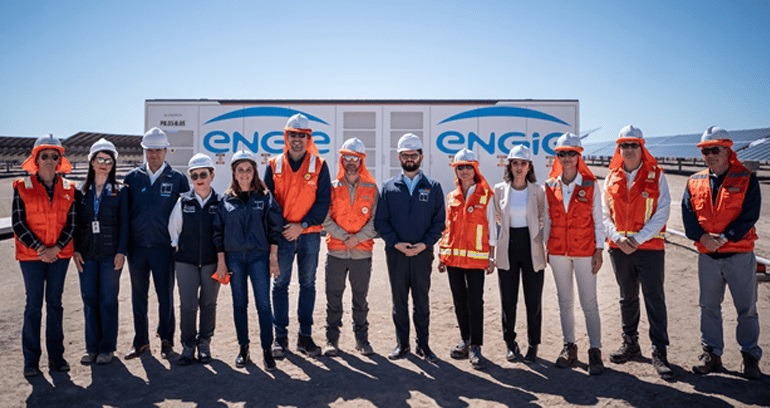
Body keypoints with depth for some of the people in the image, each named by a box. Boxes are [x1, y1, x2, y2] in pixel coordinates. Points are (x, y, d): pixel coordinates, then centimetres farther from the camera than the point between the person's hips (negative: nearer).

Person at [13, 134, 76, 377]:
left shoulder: (68, 188, 4)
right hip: (31, 256, -2)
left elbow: (71, 223, 2)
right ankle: (31, 360, 11)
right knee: (34, 305, 1)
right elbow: (18, 223, -5)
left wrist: (55, 249, -11)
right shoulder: (23, 187, -2)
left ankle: (56, 356, 17)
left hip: (59, 255, 2)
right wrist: (39, 249, -13)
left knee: (55, 303, 9)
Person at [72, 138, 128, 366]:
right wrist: (75, 250, -1)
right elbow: (76, 222, 8)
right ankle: (92, 347, 16)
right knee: (89, 300, 5)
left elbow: (124, 224, -1)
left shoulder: (119, 192, 2)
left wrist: (121, 252, -9)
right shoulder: (81, 192, 8)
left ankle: (107, 348, 11)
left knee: (108, 301, 1)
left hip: (110, 254, -2)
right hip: (86, 254, 2)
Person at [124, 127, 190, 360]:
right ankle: (141, 342, 21)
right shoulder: (132, 178, 7)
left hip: (163, 247, -2)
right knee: (138, 296, 10)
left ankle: (166, 341, 16)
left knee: (166, 296, 3)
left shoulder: (177, 179, 0)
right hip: (136, 246, 3)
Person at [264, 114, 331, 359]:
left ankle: (305, 337, 17)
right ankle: (280, 337, 13)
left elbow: (323, 201, -3)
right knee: (280, 285, 4)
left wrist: (302, 225, -13)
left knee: (308, 285, 7)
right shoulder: (274, 166, 5)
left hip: (309, 235, 0)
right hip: (282, 236, 0)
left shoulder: (319, 166, 2)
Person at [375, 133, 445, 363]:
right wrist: (395, 242, -11)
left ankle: (423, 344, 17)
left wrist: (425, 243, -11)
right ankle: (402, 344, 18)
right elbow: (380, 221, 2)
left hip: (423, 252, 0)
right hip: (395, 252, 1)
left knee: (422, 300, 6)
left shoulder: (433, 187, 6)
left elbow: (439, 221, 3)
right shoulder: (389, 187, 6)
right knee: (399, 300, 7)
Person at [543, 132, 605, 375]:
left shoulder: (591, 185, -3)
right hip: (558, 251, 3)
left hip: (584, 251, -3)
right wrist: (543, 248, 6)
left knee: (589, 302, 0)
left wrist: (599, 250, -5)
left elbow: (598, 220, -1)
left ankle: (595, 351, 8)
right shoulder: (550, 186, 4)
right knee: (564, 300, 11)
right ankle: (569, 346, 22)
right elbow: (547, 220, 8)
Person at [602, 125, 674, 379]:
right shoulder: (611, 178, 7)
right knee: (627, 298, 15)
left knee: (655, 299, -3)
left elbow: (662, 213, -8)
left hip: (650, 247, -3)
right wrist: (618, 238, -10)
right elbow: (605, 214, 6)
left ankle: (659, 353, 6)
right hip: (619, 248, 4)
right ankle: (630, 344, 29)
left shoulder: (656, 176, -2)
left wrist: (638, 239, -15)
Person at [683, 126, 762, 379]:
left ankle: (751, 356, 21)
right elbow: (688, 215, -1)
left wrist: (724, 238, -20)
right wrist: (702, 237, -17)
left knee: (747, 309, 6)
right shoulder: (695, 182, 6)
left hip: (740, 254, -3)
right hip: (707, 256, 3)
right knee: (709, 307, 11)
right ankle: (711, 354, 23)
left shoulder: (746, 179, -4)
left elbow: (750, 215, -12)